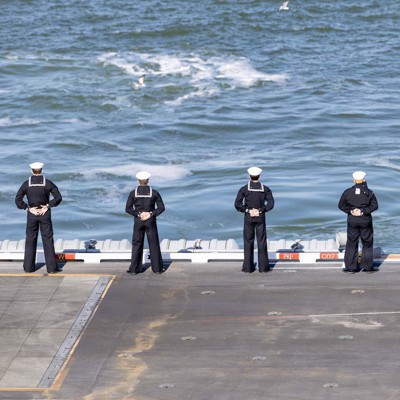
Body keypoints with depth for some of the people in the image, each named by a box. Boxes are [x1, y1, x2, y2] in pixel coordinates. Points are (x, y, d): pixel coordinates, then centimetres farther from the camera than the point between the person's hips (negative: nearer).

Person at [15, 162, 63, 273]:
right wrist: (48, 206, -8)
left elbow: (18, 199, -9)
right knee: (48, 240, 3)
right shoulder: (48, 183, -4)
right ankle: (51, 267, 1)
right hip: (45, 214, -1)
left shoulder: (26, 184, -3)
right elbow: (58, 198, -11)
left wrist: (29, 208, -7)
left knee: (30, 240, 11)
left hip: (32, 214, 1)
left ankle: (28, 267, 12)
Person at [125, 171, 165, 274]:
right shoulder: (154, 192, -5)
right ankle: (157, 268, 12)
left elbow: (128, 209, -9)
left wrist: (139, 214, -11)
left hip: (138, 221, 0)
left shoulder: (133, 193, -4)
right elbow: (161, 207, -8)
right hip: (151, 221, 0)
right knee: (154, 244, 9)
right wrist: (151, 214, -12)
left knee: (137, 244, 8)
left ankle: (134, 269, 7)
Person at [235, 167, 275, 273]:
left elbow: (237, 204, -13)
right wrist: (260, 210, -12)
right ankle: (263, 266, 4)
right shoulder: (265, 189, -1)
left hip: (248, 218, 0)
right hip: (260, 218, 0)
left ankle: (248, 267, 4)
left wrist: (248, 210, -8)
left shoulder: (244, 189, -4)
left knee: (248, 242, 6)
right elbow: (271, 203, -12)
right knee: (261, 242, 5)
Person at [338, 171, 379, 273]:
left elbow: (341, 205, -2)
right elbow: (374, 205, -10)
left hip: (352, 221, 1)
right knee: (367, 243, 10)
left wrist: (350, 210, -5)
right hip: (365, 220, -1)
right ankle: (368, 267, 13)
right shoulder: (368, 192, -7)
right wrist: (364, 211, -11)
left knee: (351, 243, 9)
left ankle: (350, 267, 8)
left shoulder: (347, 192, -3)